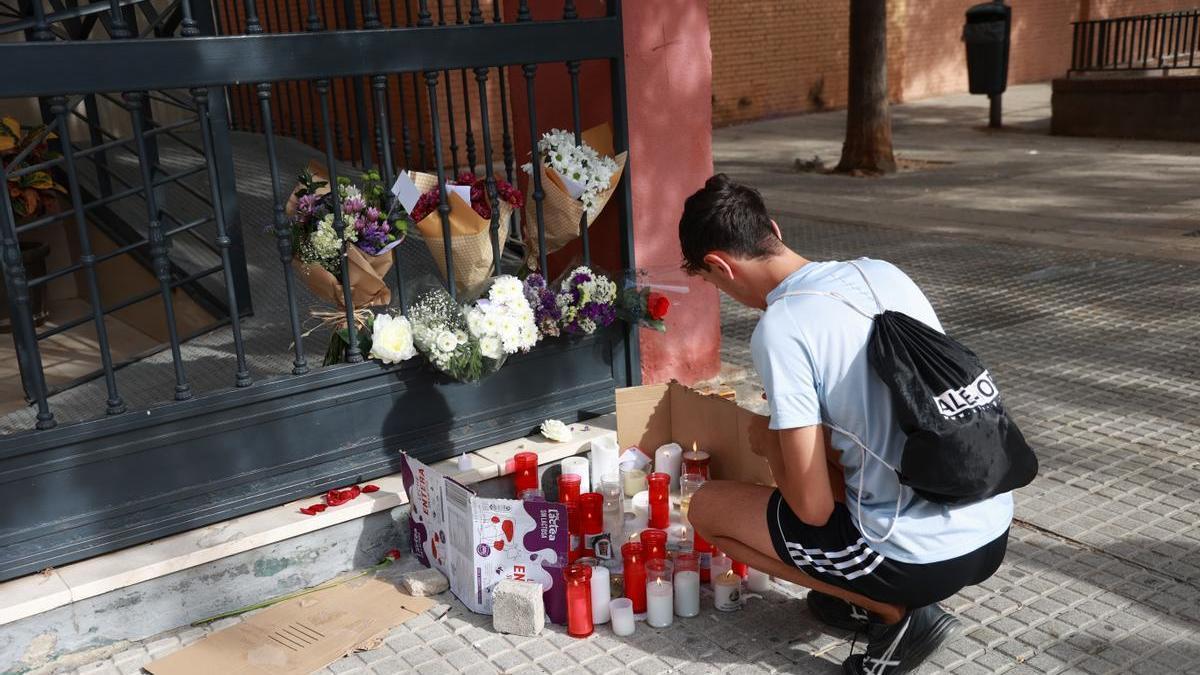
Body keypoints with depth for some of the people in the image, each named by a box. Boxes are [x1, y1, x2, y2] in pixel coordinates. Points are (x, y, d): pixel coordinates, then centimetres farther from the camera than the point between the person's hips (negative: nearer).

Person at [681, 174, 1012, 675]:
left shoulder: (780, 328, -17)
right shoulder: (882, 271, 5)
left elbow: (812, 509, -15)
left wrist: (769, 444, 5)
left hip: (923, 559, -8)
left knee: (707, 507, 9)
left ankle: (894, 612, 3)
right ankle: (868, 596, 19)